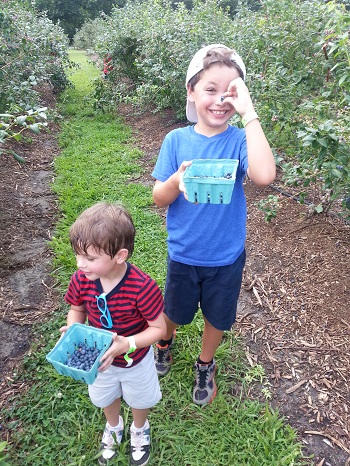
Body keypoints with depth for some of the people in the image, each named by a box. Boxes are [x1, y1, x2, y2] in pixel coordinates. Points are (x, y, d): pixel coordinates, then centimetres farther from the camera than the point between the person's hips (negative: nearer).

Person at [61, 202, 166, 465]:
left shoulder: (142, 287, -38)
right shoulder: (81, 279, -24)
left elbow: (159, 328, -26)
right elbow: (77, 310, -4)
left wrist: (126, 344, -38)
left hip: (135, 360, -3)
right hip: (99, 356, 4)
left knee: (139, 400, 28)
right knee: (105, 399, 32)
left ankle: (140, 430, 63)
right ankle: (114, 428, 66)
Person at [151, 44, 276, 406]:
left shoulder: (239, 140, -15)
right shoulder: (176, 140, -10)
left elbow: (265, 175, -36)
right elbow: (158, 198, -9)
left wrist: (248, 111, -32)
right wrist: (177, 181, -31)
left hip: (226, 256, 0)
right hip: (183, 253, 1)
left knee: (217, 316, 20)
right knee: (175, 311, 23)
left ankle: (205, 366, 50)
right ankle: (165, 341, 58)